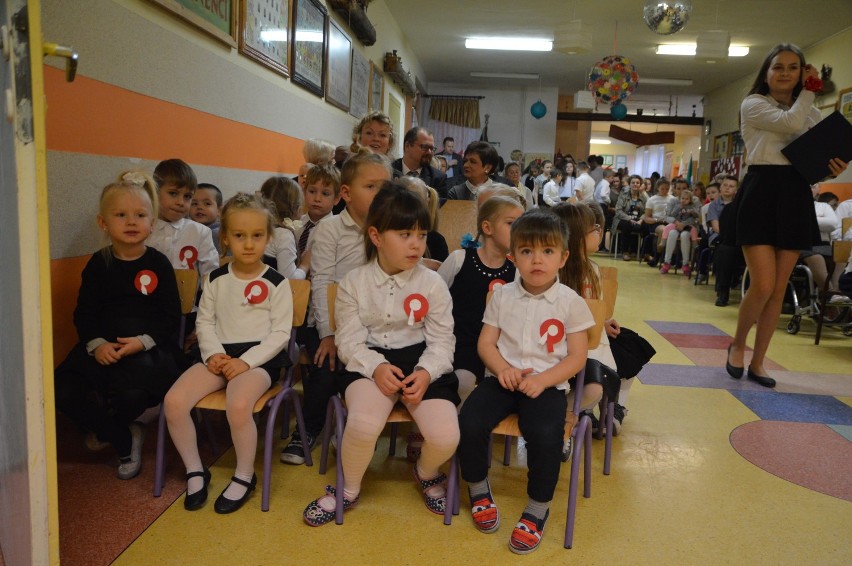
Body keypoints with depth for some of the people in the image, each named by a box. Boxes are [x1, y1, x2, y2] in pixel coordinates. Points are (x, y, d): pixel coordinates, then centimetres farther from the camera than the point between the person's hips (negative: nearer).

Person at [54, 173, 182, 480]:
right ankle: (125, 439, 6)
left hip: (149, 347, -3)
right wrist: (96, 344, -14)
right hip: (103, 347, 3)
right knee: (63, 391, -19)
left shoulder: (158, 264, -1)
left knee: (132, 391, -31)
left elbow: (170, 316, -4)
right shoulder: (98, 264, 7)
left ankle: (107, 429, 12)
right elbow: (84, 313, 5)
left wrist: (142, 341, -20)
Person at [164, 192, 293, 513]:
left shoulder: (276, 283, -2)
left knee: (237, 405, -33)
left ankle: (245, 476, -7)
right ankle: (195, 471, 4)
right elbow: (204, 322, 10)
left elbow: (280, 333, -5)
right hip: (219, 355, 5)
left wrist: (246, 361, -16)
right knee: (174, 400, -18)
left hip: (260, 357, -4)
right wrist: (213, 353, -9)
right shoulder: (216, 279, 10)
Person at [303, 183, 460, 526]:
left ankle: (427, 474, 20)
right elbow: (349, 340, -3)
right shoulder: (354, 282, 0)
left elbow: (442, 341, 1)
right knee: (363, 423, -32)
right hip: (369, 362, -1)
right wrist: (377, 367, -22)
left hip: (420, 362, 1)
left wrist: (425, 373, -19)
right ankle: (348, 489, 2)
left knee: (445, 436, -21)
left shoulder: (432, 284, 0)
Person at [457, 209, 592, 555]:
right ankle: (478, 490, 8)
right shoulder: (502, 295, 6)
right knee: (469, 422, -22)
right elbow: (485, 343, 7)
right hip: (503, 378, 2)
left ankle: (538, 509, -3)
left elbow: (577, 358, -1)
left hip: (548, 383, -2)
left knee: (545, 434, -31)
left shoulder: (570, 302, 0)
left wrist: (542, 380, -16)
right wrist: (502, 368, -14)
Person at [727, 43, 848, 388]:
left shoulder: (812, 113, 18)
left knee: (778, 290, 5)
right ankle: (737, 344, 14)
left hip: (796, 198, 5)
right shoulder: (753, 104, 1)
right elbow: (790, 122, -17)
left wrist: (833, 168, -5)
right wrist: (810, 91, -1)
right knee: (763, 286, -13)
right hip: (761, 194, -5)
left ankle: (757, 362, 16)